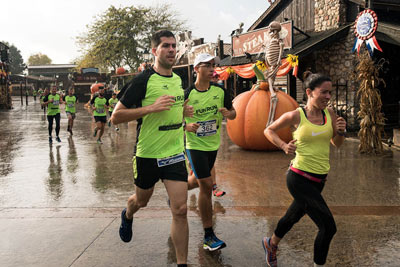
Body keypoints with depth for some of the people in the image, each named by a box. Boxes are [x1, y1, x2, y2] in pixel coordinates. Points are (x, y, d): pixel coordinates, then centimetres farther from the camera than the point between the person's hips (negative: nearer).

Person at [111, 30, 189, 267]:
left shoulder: (179, 80, 7)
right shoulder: (143, 80, -13)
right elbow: (116, 117, -16)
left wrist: (183, 114, 6)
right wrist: (151, 108, -25)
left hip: (175, 154, 4)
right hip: (148, 155, -3)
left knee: (180, 209, -3)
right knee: (142, 200, 20)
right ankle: (127, 217, 57)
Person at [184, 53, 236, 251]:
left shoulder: (220, 91, -1)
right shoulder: (187, 94, -12)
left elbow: (233, 113, 6)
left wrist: (228, 113, -18)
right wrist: (186, 127, -26)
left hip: (213, 144, 5)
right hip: (195, 145, -5)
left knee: (198, 180, 22)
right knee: (206, 186, -9)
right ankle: (208, 236, 2)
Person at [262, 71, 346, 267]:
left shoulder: (329, 113, 3)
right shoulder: (296, 116, -12)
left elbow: (337, 144, 13)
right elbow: (268, 130, 2)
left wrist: (341, 131, -7)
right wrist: (283, 146, -12)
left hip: (319, 179, 7)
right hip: (299, 178, -6)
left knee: (294, 216, 25)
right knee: (328, 226, -11)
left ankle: (271, 243, 52)